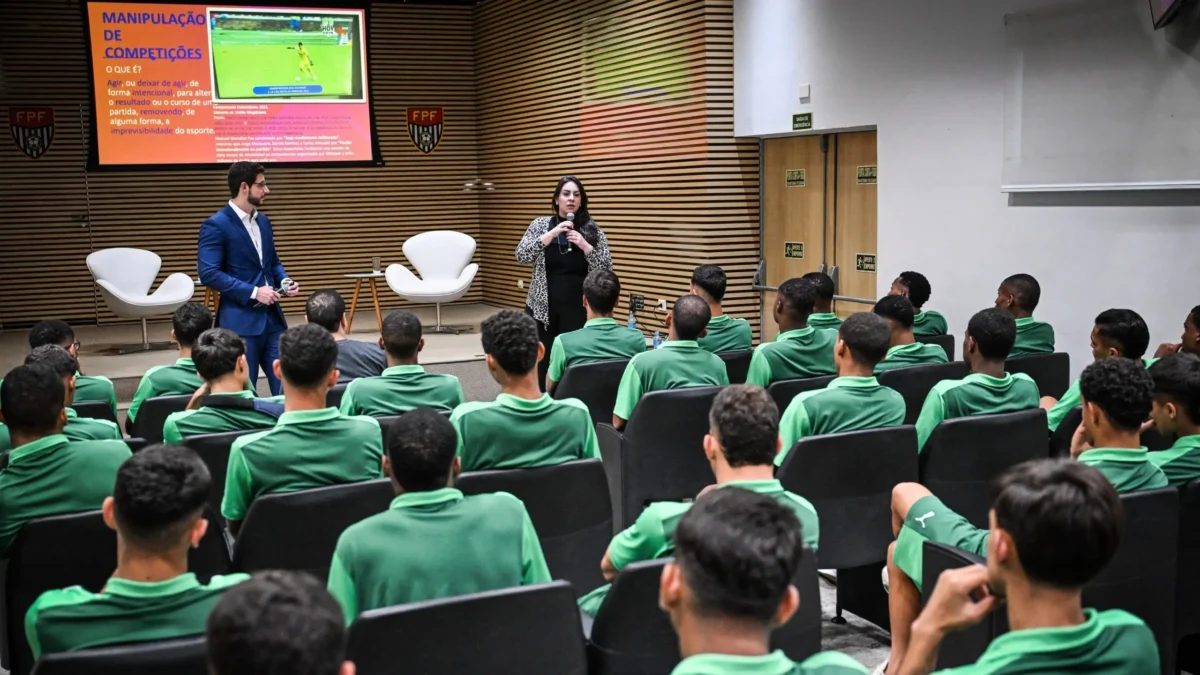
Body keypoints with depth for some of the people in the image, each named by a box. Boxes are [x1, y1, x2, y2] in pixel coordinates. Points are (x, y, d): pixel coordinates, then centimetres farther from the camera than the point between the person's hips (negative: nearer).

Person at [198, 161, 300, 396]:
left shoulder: (263, 221, 14)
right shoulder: (216, 225, -10)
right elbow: (208, 273, -17)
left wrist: (284, 281, 2)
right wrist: (253, 292, -19)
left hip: (272, 317, 7)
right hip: (239, 321, -7)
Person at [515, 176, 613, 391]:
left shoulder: (593, 230, 2)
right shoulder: (540, 225, 3)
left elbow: (606, 269, -2)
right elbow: (522, 256, -9)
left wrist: (584, 245, -17)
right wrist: (552, 233, -17)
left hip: (577, 309, 0)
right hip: (542, 308, 1)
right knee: (540, 361, 2)